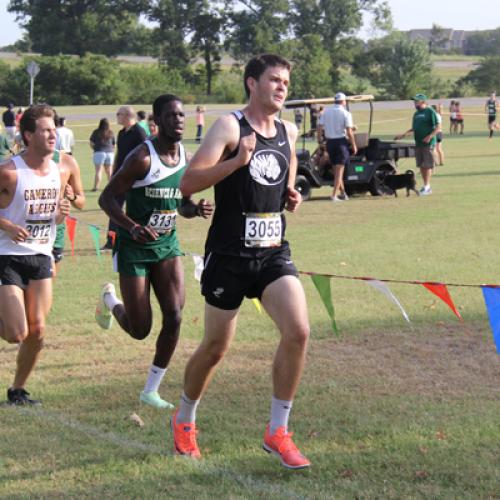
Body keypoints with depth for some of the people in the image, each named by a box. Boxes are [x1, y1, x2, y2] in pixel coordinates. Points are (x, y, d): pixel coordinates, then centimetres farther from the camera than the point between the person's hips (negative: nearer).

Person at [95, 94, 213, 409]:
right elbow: (107, 198, -17)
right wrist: (133, 227, -32)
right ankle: (109, 299, 35)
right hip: (135, 247, -5)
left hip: (167, 244, 5)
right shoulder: (143, 158, -18)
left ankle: (151, 391, 6)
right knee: (140, 330, -1)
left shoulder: (188, 159, 2)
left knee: (174, 317, -10)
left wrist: (197, 209, -8)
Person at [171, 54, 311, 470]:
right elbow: (188, 183, -18)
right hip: (229, 253, -5)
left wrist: (292, 197, 6)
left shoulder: (289, 132, 10)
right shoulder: (230, 127, -9)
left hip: (274, 251, 5)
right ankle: (184, 420, 34)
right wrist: (238, 160, -30)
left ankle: (278, 432, -3)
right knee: (215, 348, 7)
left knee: (298, 332, -15)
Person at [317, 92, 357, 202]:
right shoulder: (345, 113, -8)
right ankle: (334, 195, -10)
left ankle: (343, 193, 24)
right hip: (341, 141, -4)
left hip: (329, 142, 4)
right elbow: (349, 132, -12)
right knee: (339, 170, -3)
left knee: (336, 169, 16)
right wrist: (354, 146, -3)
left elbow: (320, 128, 1)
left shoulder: (326, 111, 4)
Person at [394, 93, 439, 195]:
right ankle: (426, 186, 13)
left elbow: (438, 127, -9)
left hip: (428, 143, -7)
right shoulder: (416, 113, 18)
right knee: (421, 165, 7)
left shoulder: (430, 112, -5)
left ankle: (427, 187, -5)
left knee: (427, 165, -6)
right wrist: (403, 135, 17)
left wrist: (429, 136, -20)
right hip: (418, 143, 7)